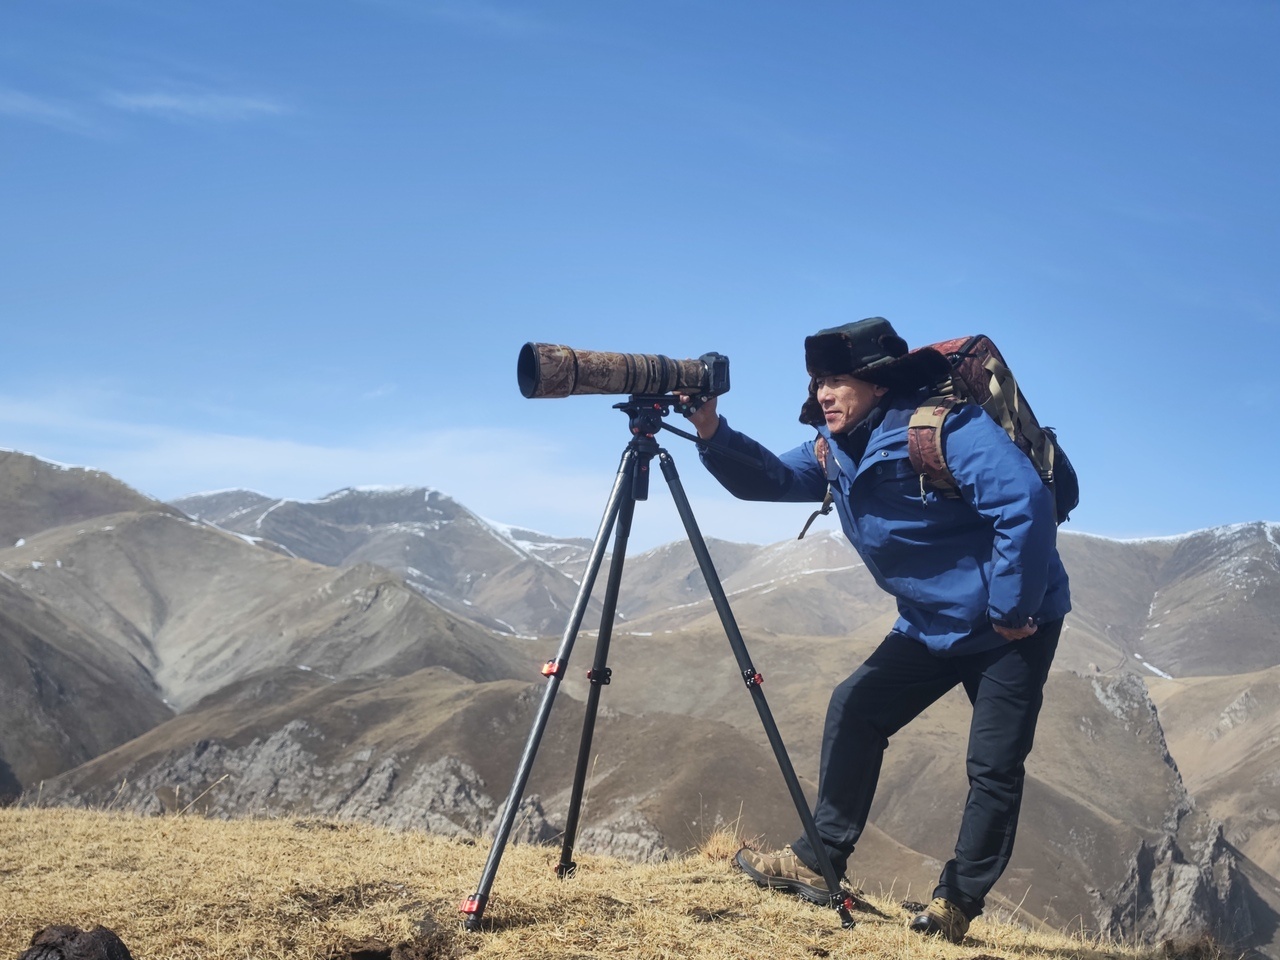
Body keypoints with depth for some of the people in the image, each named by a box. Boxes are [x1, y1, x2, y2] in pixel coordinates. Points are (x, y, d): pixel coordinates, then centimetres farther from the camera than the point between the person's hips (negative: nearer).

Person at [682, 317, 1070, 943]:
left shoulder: (943, 426, -23)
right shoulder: (835, 448, 3)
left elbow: (1026, 504, -31)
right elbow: (770, 480, 2)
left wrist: (1013, 610, -26)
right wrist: (712, 432, -16)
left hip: (1013, 623, -8)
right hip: (931, 624, 8)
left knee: (994, 764, -5)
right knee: (854, 710, 1)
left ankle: (959, 904, 8)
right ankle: (819, 861, 9)